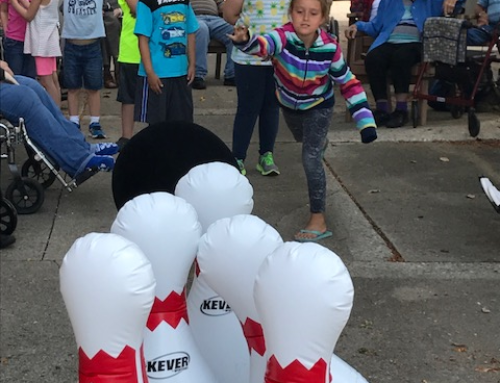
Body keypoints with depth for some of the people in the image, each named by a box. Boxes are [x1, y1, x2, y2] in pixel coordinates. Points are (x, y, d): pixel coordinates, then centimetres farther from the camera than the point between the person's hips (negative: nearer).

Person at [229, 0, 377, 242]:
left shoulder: (330, 47, -28)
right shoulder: (284, 37, -32)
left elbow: (348, 82, -15)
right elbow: (263, 44, -55)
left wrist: (365, 121, -18)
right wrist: (244, 41, -80)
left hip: (319, 106, -3)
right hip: (289, 104, 3)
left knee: (310, 159, -12)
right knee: (303, 139, 32)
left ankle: (318, 221, -5)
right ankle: (319, 142, 71)